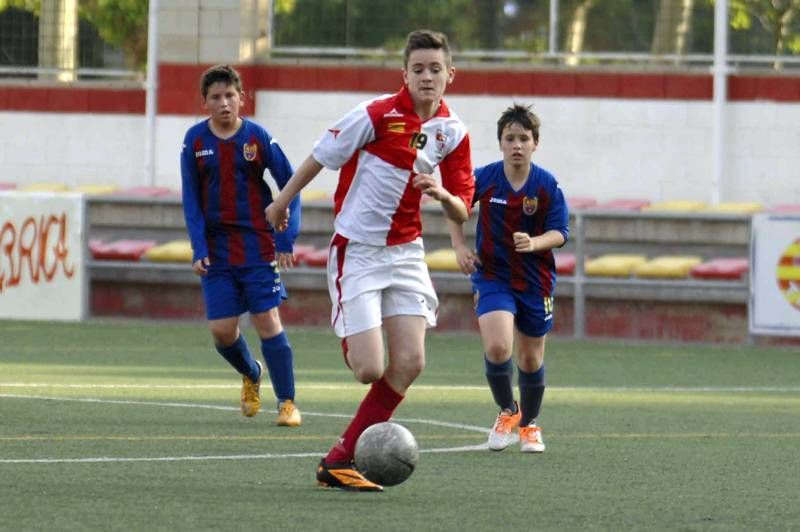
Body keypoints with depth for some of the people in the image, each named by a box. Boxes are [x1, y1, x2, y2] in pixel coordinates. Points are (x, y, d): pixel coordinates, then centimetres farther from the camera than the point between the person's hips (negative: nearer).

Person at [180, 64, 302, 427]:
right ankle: (251, 375, 30)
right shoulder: (195, 140, 0)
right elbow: (191, 200, 3)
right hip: (216, 250, 2)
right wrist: (198, 250, -6)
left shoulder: (257, 137, -5)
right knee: (221, 330, -1)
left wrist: (286, 240, -8)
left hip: (257, 246, -2)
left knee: (267, 320, -8)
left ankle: (287, 402, -1)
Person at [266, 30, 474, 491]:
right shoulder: (379, 115, -15)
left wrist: (444, 196, -19)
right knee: (370, 369, -15)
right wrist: (283, 202, 7)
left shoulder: (453, 132, 1)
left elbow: (462, 213, 4)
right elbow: (321, 156, -3)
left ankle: (341, 460, 5)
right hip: (356, 250, -5)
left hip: (405, 251, 5)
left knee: (409, 363, -5)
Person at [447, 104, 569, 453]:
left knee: (531, 358, 12)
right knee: (497, 347, -21)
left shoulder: (547, 186, -10)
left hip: (535, 281, 1)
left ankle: (529, 425, 36)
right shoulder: (484, 179, -8)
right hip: (492, 277, -1)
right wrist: (460, 246, -1)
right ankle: (507, 411, 7)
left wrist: (534, 243, -27)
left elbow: (559, 233, -7)